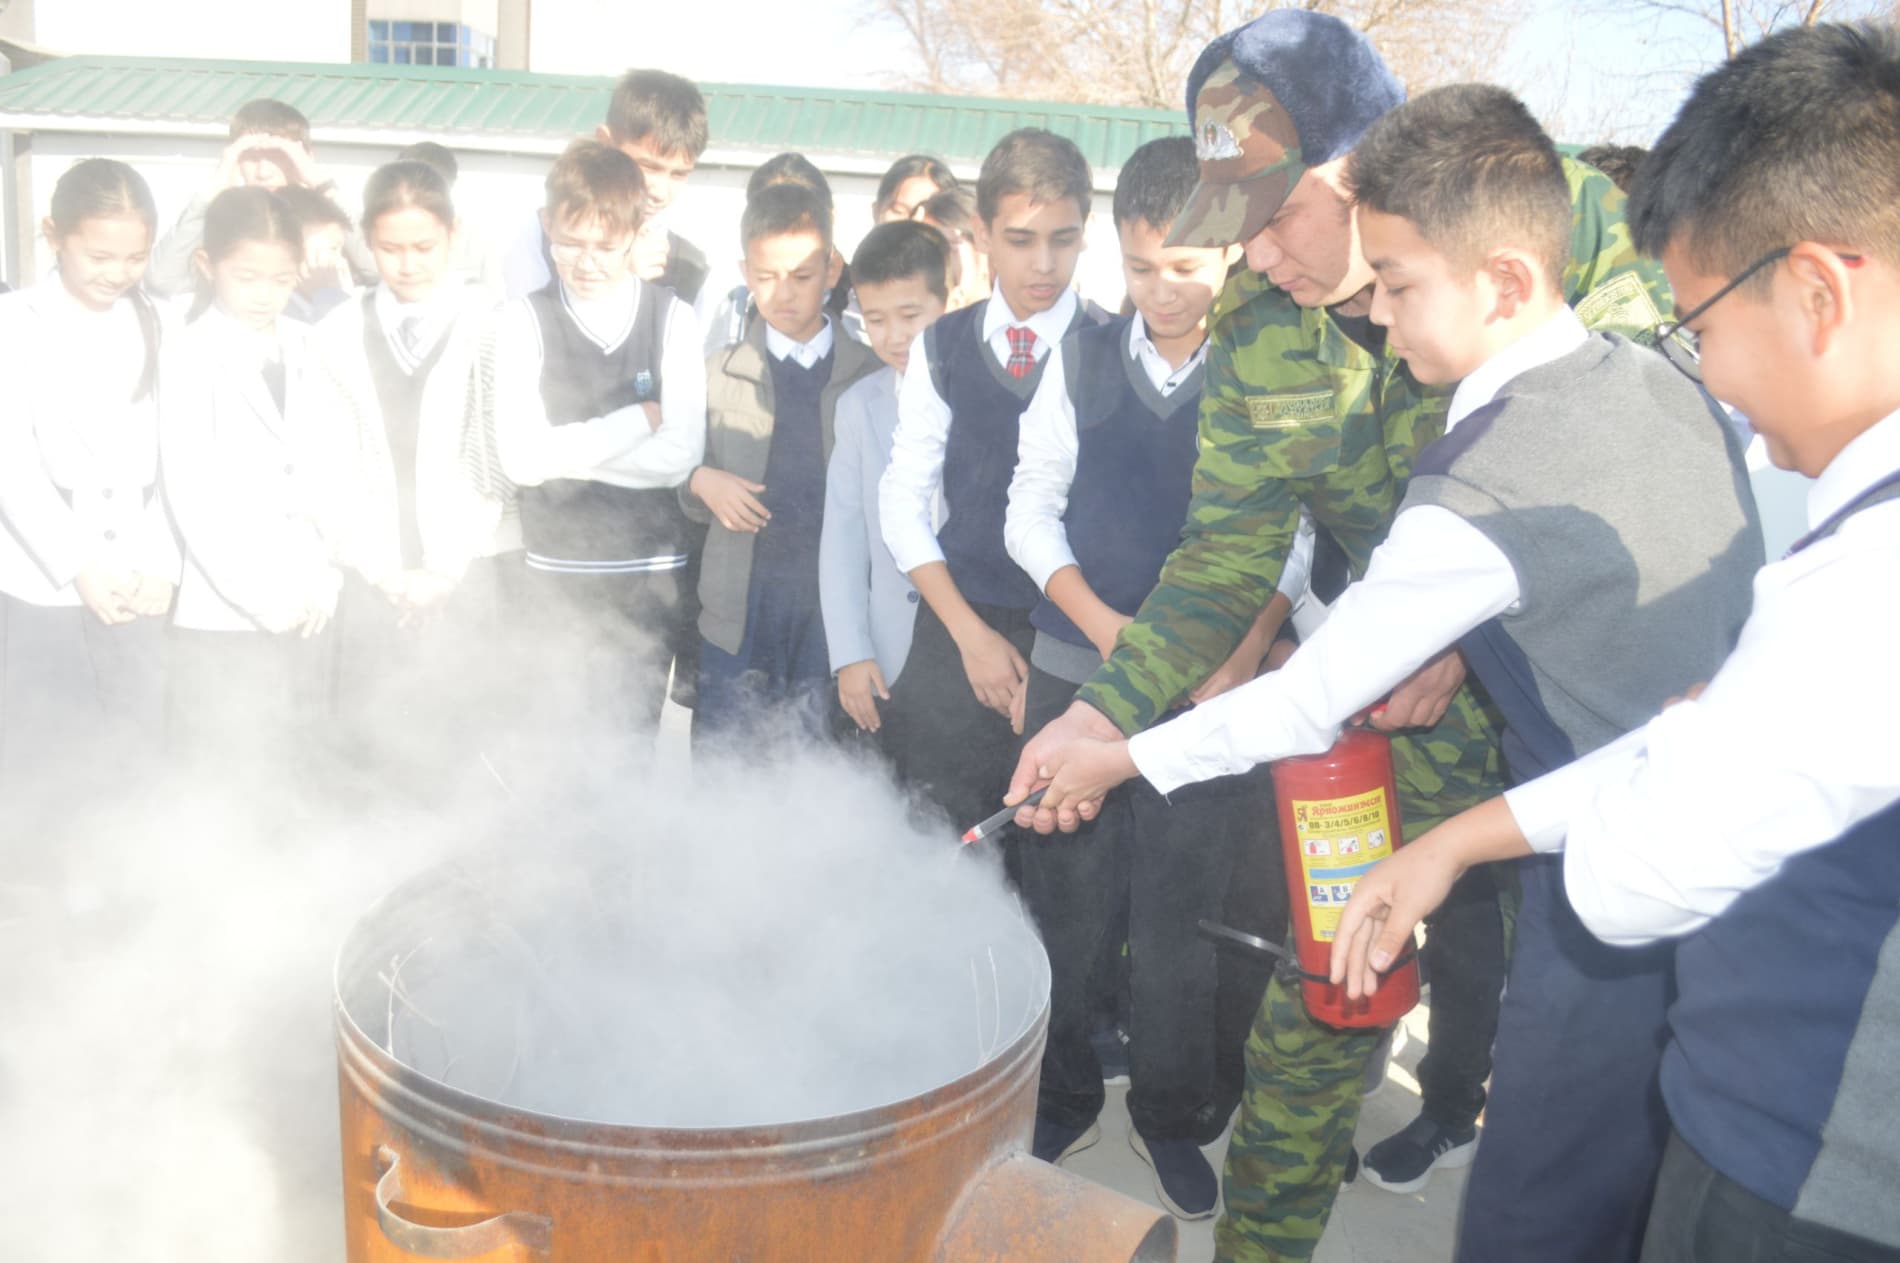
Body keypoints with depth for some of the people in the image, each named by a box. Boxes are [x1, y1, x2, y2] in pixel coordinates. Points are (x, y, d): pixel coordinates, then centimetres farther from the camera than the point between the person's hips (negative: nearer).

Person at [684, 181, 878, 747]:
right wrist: (701, 482, -9)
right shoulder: (716, 374, 7)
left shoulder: (875, 375, 3)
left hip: (835, 620, -1)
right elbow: (676, 486, 14)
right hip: (738, 621, 1)